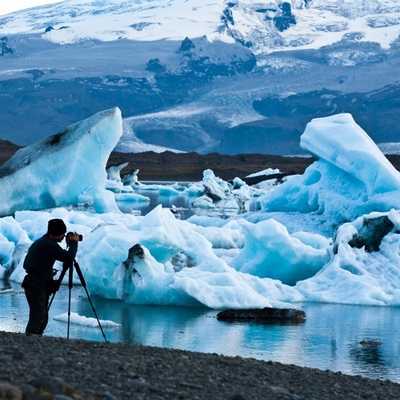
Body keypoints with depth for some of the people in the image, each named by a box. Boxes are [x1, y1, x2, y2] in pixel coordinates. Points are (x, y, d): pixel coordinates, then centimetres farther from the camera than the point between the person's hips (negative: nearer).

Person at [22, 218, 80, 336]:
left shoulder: (38, 243, 19)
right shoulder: (48, 244, -13)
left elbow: (26, 265, 25)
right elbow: (68, 257, -18)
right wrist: (74, 242, -2)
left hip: (33, 285, 10)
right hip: (37, 287, -10)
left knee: (42, 319, 11)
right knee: (37, 319, -15)